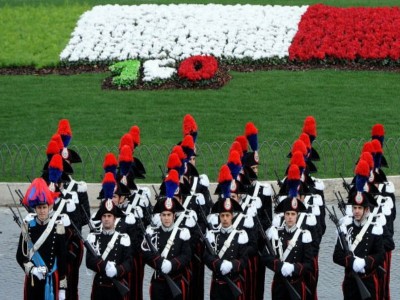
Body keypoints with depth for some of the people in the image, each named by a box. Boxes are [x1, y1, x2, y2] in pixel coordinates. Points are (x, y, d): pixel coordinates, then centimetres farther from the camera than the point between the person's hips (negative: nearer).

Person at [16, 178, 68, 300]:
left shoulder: (57, 227, -5)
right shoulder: (28, 226, 0)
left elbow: (62, 259, -2)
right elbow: (20, 256, 2)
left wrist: (62, 288, -3)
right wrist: (32, 269, -17)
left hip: (51, 280, -2)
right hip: (32, 280, 2)